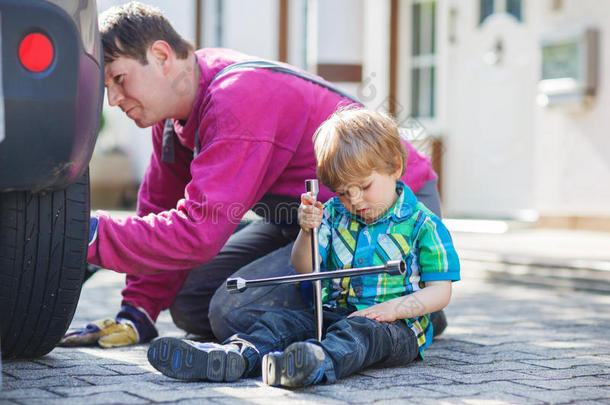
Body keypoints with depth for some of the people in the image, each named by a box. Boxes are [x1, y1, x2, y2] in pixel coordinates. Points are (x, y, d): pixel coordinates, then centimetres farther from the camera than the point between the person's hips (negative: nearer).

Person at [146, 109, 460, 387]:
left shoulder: (422, 225, -2)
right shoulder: (334, 214, 13)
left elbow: (440, 291, -3)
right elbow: (303, 267, 6)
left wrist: (395, 308, -19)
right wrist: (307, 231, -14)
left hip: (397, 326, -6)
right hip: (335, 314, 6)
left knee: (359, 332, -38)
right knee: (282, 321, -17)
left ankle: (319, 363, -70)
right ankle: (235, 356, -46)